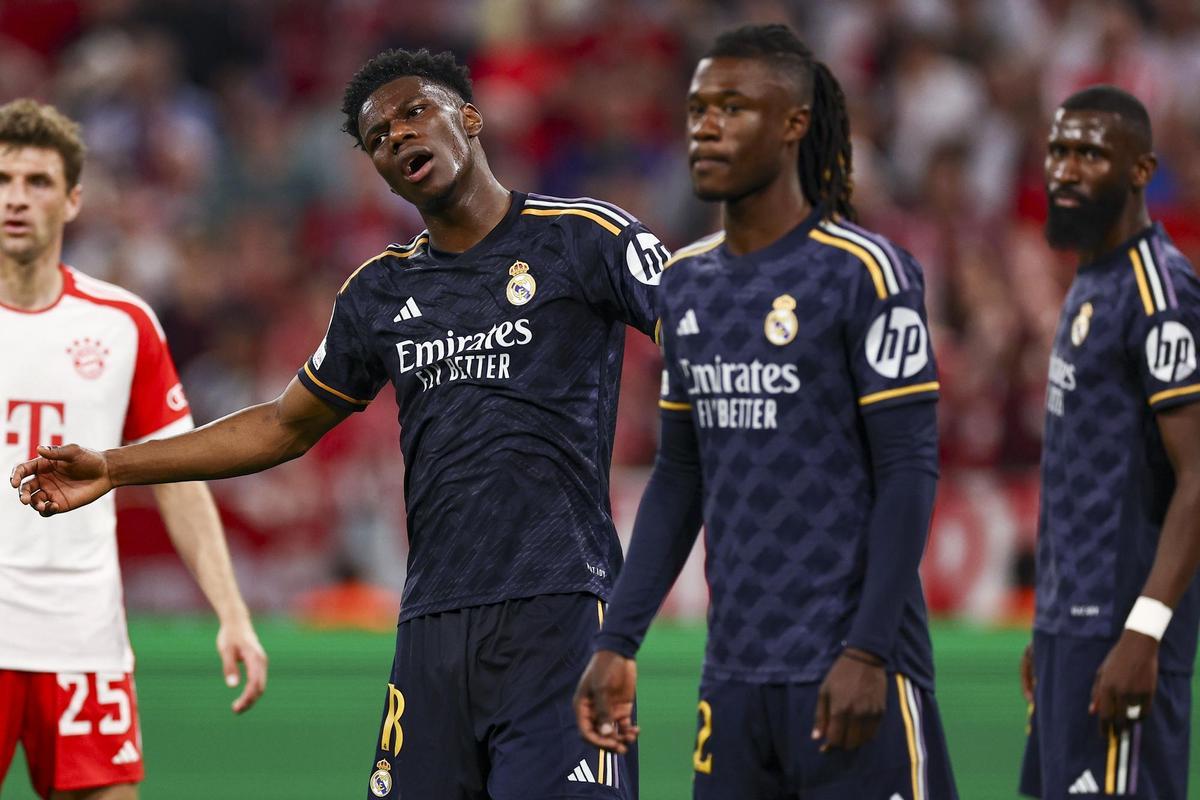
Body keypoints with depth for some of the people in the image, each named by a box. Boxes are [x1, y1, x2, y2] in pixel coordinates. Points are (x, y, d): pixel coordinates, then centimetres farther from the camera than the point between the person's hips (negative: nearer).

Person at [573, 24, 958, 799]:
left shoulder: (864, 272, -8)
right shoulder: (686, 281, 13)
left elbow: (909, 471, -10)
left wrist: (869, 652, -17)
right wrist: (618, 642, 12)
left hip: (848, 676, -6)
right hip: (734, 673, 6)